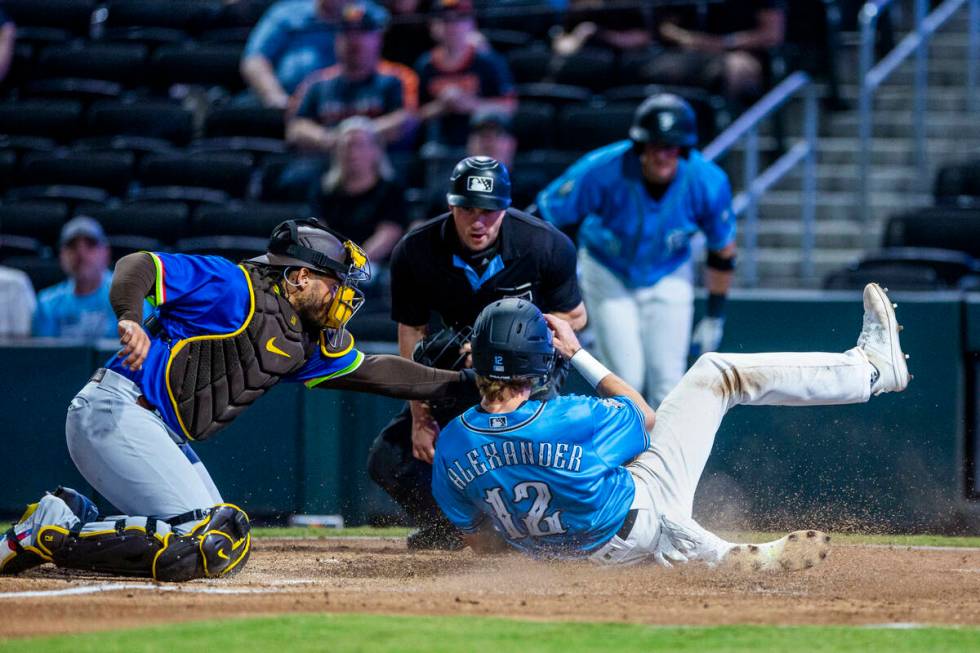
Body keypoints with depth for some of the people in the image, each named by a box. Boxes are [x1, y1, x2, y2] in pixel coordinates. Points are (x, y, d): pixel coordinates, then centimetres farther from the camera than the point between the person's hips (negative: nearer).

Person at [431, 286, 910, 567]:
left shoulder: (450, 447, -16)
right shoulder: (570, 419, -28)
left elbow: (481, 542, -2)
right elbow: (643, 417, -4)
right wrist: (576, 353, 0)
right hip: (641, 516, -4)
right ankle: (871, 368, 20)